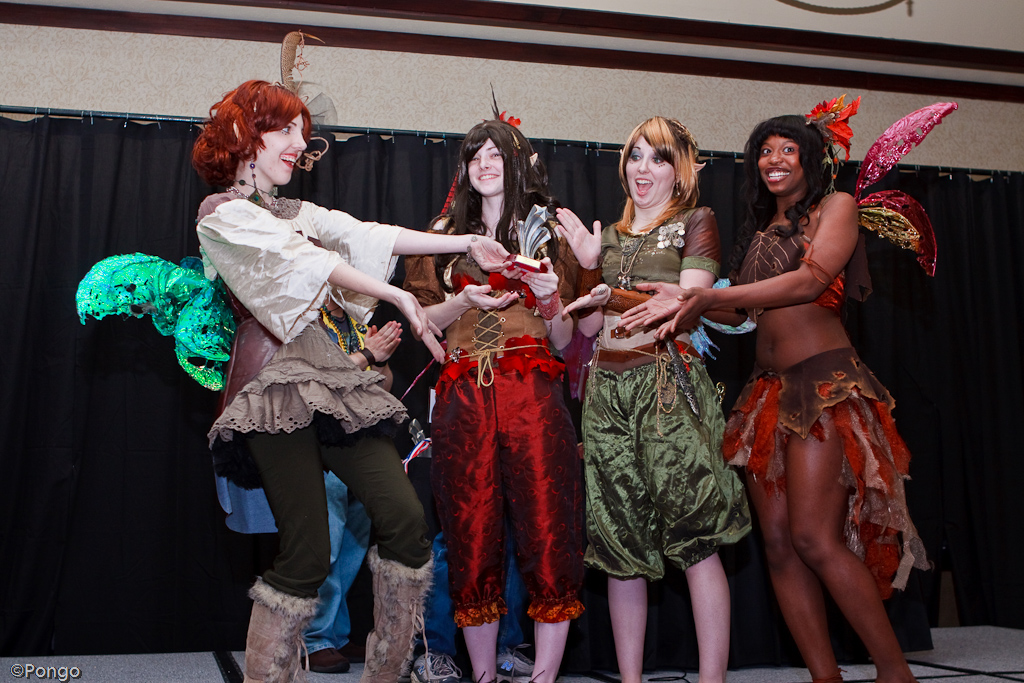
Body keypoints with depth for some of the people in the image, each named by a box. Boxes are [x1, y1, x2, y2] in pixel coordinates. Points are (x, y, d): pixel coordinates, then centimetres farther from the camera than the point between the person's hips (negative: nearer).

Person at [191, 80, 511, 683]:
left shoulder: (298, 213, 28)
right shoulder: (222, 213, 5)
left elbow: (371, 236, 18)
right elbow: (310, 265, -7)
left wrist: (468, 243, 12)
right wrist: (400, 298, -13)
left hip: (336, 378, 7)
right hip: (278, 381, -7)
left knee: (407, 520, -8)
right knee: (308, 554, -13)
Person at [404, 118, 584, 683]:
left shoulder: (546, 234, 14)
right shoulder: (446, 234, 17)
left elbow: (562, 340, 12)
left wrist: (551, 300, -8)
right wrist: (465, 302, -4)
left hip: (533, 394, -1)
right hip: (464, 396, 1)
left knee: (548, 531, -7)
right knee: (472, 536, 0)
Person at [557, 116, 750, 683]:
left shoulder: (696, 222, 7)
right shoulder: (609, 235, 22)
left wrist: (614, 295, -11)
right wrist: (588, 266, 3)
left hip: (667, 378, -5)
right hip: (607, 387, 5)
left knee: (694, 535, -8)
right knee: (619, 541, 5)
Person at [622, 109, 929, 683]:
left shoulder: (836, 206, 4)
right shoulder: (760, 230, 22)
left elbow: (812, 279, -12)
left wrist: (710, 297, -12)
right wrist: (689, 301, 6)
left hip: (823, 383, -6)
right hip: (768, 390, 6)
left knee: (813, 537, -15)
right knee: (778, 544, -1)